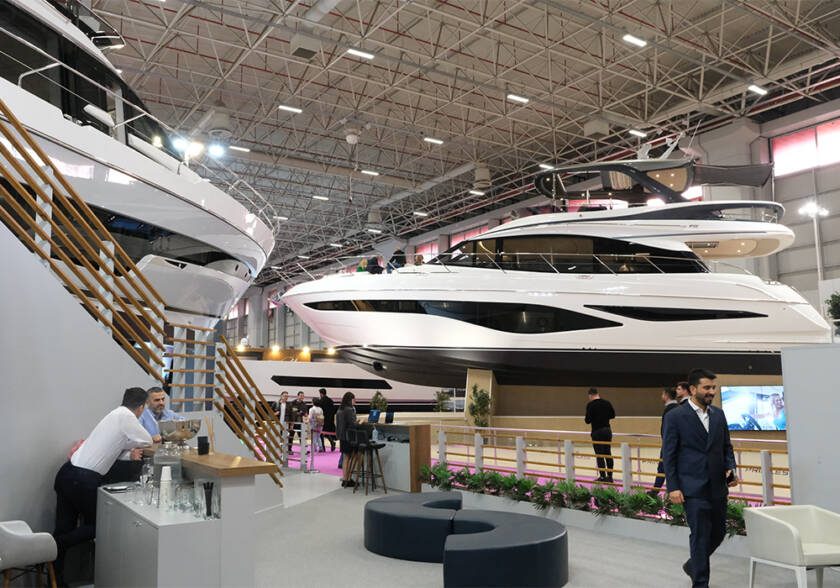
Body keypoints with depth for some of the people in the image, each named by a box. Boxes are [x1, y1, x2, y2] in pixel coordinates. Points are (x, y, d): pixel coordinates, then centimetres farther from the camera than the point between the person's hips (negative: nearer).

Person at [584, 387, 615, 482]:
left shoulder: (590, 405, -12)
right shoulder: (607, 403, 5)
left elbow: (588, 420, -13)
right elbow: (612, 415, 14)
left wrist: (586, 420, 9)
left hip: (597, 432, -5)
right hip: (607, 430, 5)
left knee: (599, 455, -1)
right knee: (608, 454, 12)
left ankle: (602, 476, -1)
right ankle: (610, 476, 15)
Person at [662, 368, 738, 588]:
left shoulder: (719, 415, 9)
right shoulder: (675, 416, -9)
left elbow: (727, 447, 17)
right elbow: (668, 454, -8)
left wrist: (730, 469, -1)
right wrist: (673, 487, -12)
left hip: (718, 487, 6)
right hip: (694, 488, -6)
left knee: (718, 533, 14)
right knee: (700, 536, -4)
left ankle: (694, 565, 38)